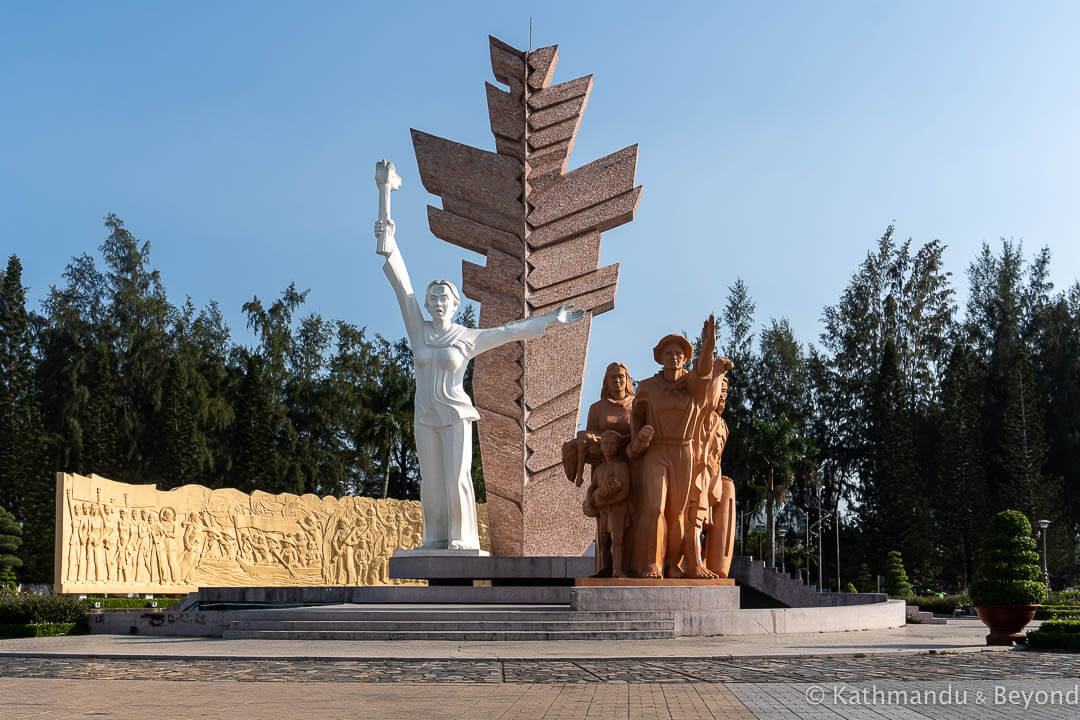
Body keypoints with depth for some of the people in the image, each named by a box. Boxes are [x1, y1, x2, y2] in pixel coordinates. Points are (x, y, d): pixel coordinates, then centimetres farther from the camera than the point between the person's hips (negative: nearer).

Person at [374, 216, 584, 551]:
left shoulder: (468, 338, 0)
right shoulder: (419, 331, 6)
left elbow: (511, 331, 5)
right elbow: (402, 286, 3)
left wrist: (552, 320, 6)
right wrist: (388, 241, -1)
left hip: (456, 416, -3)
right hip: (426, 418, 3)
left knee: (457, 478, -10)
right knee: (431, 482, 3)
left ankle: (462, 538, -3)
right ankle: (436, 539, 12)